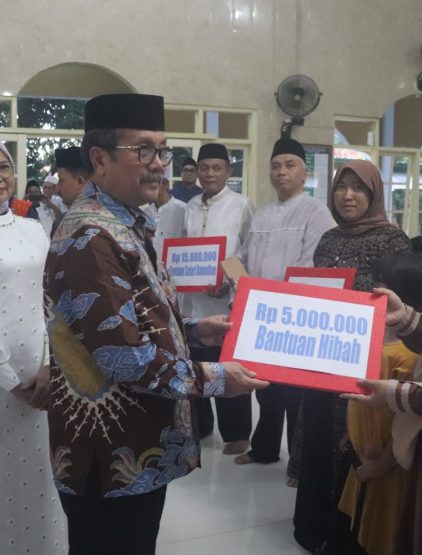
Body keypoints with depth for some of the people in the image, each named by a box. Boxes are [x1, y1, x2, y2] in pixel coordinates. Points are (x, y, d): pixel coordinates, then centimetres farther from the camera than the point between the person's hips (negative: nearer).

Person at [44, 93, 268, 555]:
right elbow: (125, 358, -27)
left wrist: (192, 331, 6)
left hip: (138, 447, 10)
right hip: (112, 456, -10)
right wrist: (213, 378, -16)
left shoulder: (123, 225, 11)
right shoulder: (90, 237, -23)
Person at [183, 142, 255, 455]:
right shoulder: (191, 207, 12)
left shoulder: (241, 206, -2)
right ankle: (198, 425, 30)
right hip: (193, 300, 5)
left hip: (228, 300, -5)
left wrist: (229, 283, -18)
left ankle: (236, 433, 17)